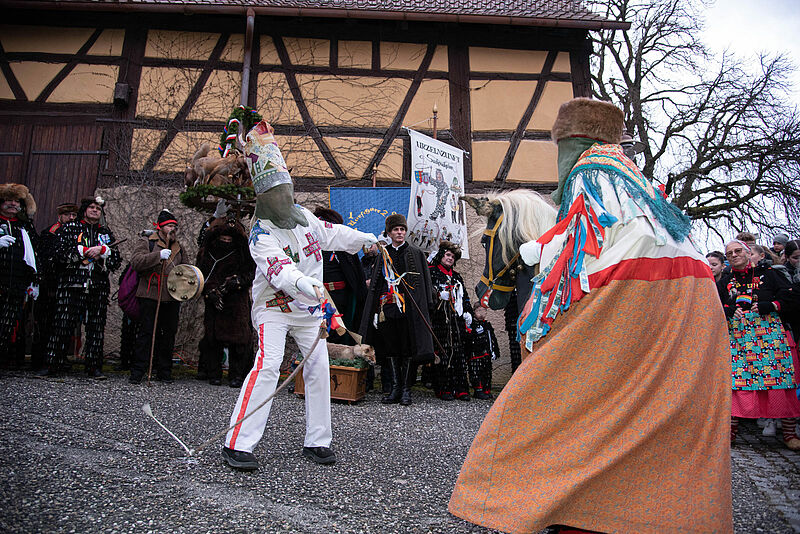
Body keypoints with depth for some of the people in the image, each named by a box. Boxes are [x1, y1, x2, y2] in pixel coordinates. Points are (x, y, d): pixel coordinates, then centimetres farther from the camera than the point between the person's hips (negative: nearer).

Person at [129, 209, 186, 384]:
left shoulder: (179, 248, 19)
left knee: (169, 334, 7)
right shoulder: (147, 243, 3)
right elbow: (135, 262, -13)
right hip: (150, 296, -5)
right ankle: (138, 371, 3)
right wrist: (158, 255, -23)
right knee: (146, 333, -5)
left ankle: (164, 372, 16)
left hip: (172, 298, 5)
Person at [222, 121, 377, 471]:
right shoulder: (261, 234, -17)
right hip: (273, 308, -6)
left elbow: (331, 234, 18)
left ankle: (317, 441, 13)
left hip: (308, 309, 6)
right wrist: (308, 285, -50)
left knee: (319, 367, 3)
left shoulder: (303, 216, 3)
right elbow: (279, 269, -34)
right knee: (268, 365, -20)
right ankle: (237, 444, -13)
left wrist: (367, 240, 19)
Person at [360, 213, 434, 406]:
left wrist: (425, 306, -6)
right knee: (391, 347, 3)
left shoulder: (416, 254, 7)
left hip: (409, 307, -3)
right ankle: (395, 387, 10)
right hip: (388, 307, 3)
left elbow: (424, 282, 4)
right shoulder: (384, 255, 14)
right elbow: (375, 285, 14)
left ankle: (406, 389, 5)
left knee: (409, 348, -2)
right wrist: (376, 310, 6)